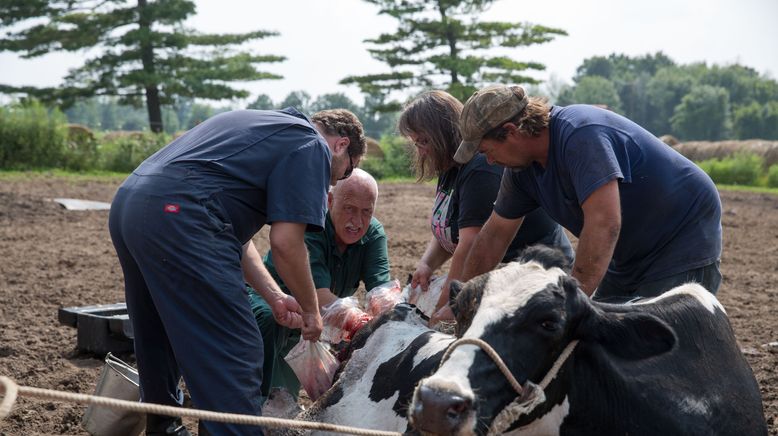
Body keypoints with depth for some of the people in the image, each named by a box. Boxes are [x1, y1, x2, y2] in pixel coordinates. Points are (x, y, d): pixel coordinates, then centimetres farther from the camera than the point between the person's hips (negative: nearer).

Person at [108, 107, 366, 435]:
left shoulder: (266, 127, 31)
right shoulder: (313, 146, 5)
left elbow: (234, 234, 27)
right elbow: (285, 243, -4)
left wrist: (275, 297, 22)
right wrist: (311, 310, 11)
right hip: (177, 215, -10)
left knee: (160, 343, 25)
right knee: (234, 354, -5)